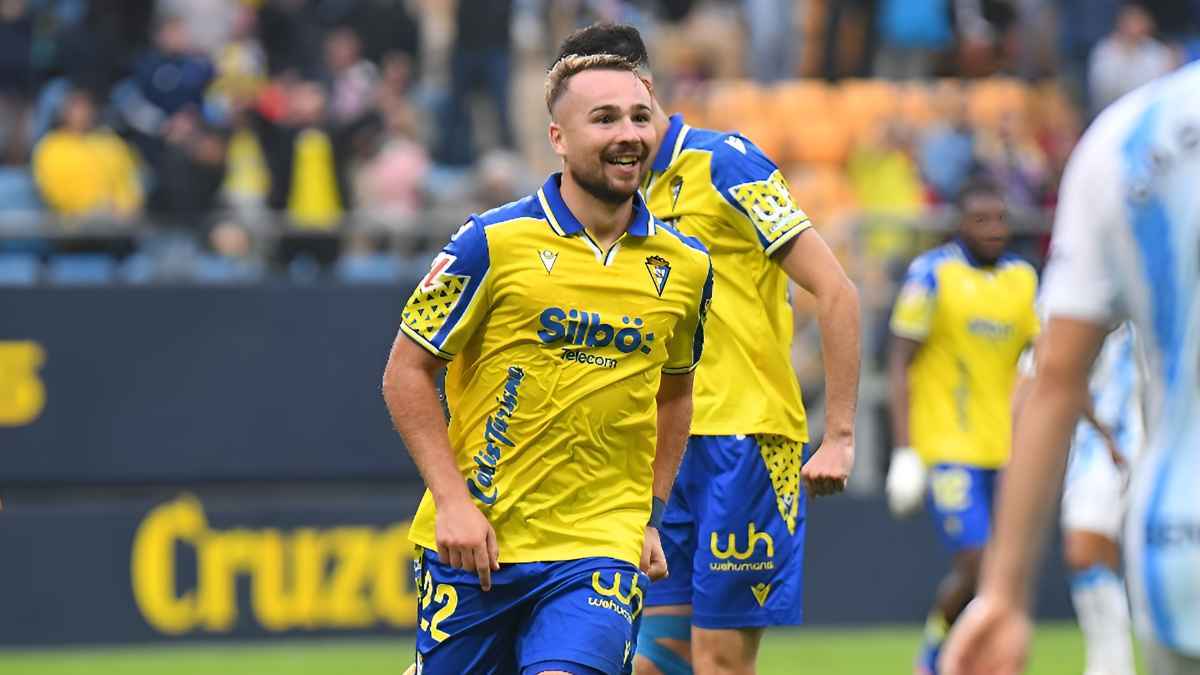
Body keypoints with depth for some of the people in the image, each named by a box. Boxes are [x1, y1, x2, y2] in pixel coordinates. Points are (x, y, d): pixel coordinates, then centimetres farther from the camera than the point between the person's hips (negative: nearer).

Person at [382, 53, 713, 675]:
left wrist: (651, 516, 14)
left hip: (601, 547, 2)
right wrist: (453, 501, -11)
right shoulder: (493, 243, -7)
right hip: (475, 540, -1)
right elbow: (406, 372, -3)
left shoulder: (684, 266, 5)